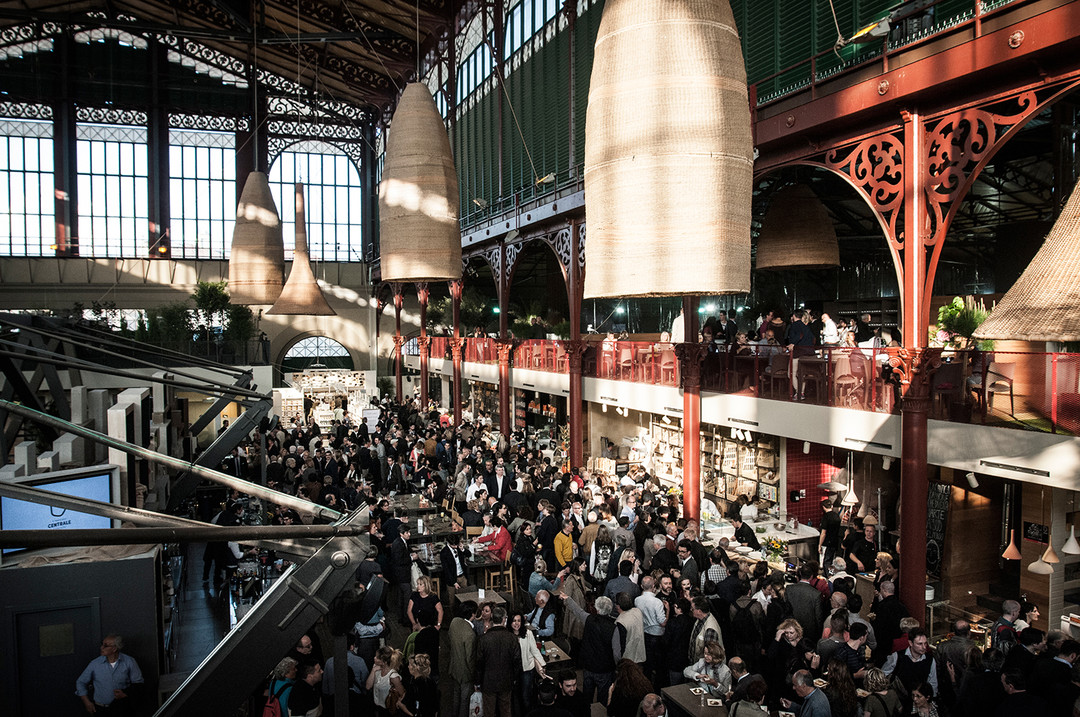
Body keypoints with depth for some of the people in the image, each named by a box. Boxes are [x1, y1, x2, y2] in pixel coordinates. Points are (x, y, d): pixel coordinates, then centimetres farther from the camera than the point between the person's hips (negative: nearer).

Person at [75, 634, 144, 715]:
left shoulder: (129, 662, 2)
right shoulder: (95, 663, 5)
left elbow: (138, 683, 7)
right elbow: (80, 682, 14)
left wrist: (126, 694, -9)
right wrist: (87, 702, 2)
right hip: (98, 709, 1)